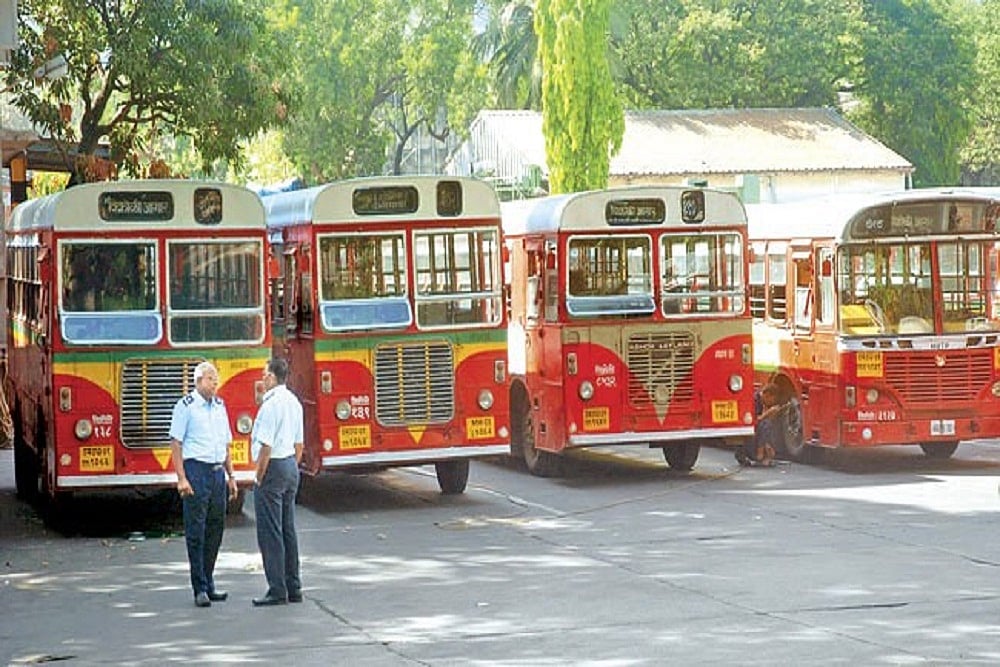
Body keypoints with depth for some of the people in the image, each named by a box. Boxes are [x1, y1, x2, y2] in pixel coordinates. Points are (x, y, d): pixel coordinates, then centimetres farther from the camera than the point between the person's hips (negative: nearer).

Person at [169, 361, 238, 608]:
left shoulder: (220, 406, 15)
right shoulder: (186, 406, -5)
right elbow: (176, 443, -9)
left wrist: (231, 476, 16)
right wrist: (182, 478, -16)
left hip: (218, 472, 7)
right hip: (196, 470, -7)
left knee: (215, 530, 9)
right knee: (196, 532, -4)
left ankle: (209, 585, 17)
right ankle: (200, 589, -2)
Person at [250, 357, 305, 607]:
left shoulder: (271, 404, -17)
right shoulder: (294, 402, 11)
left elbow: (266, 446, -20)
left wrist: (259, 477, -13)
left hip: (273, 467, -9)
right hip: (291, 466, 9)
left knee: (270, 533, -5)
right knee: (288, 529, 13)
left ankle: (277, 590, -5)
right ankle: (294, 588, 16)